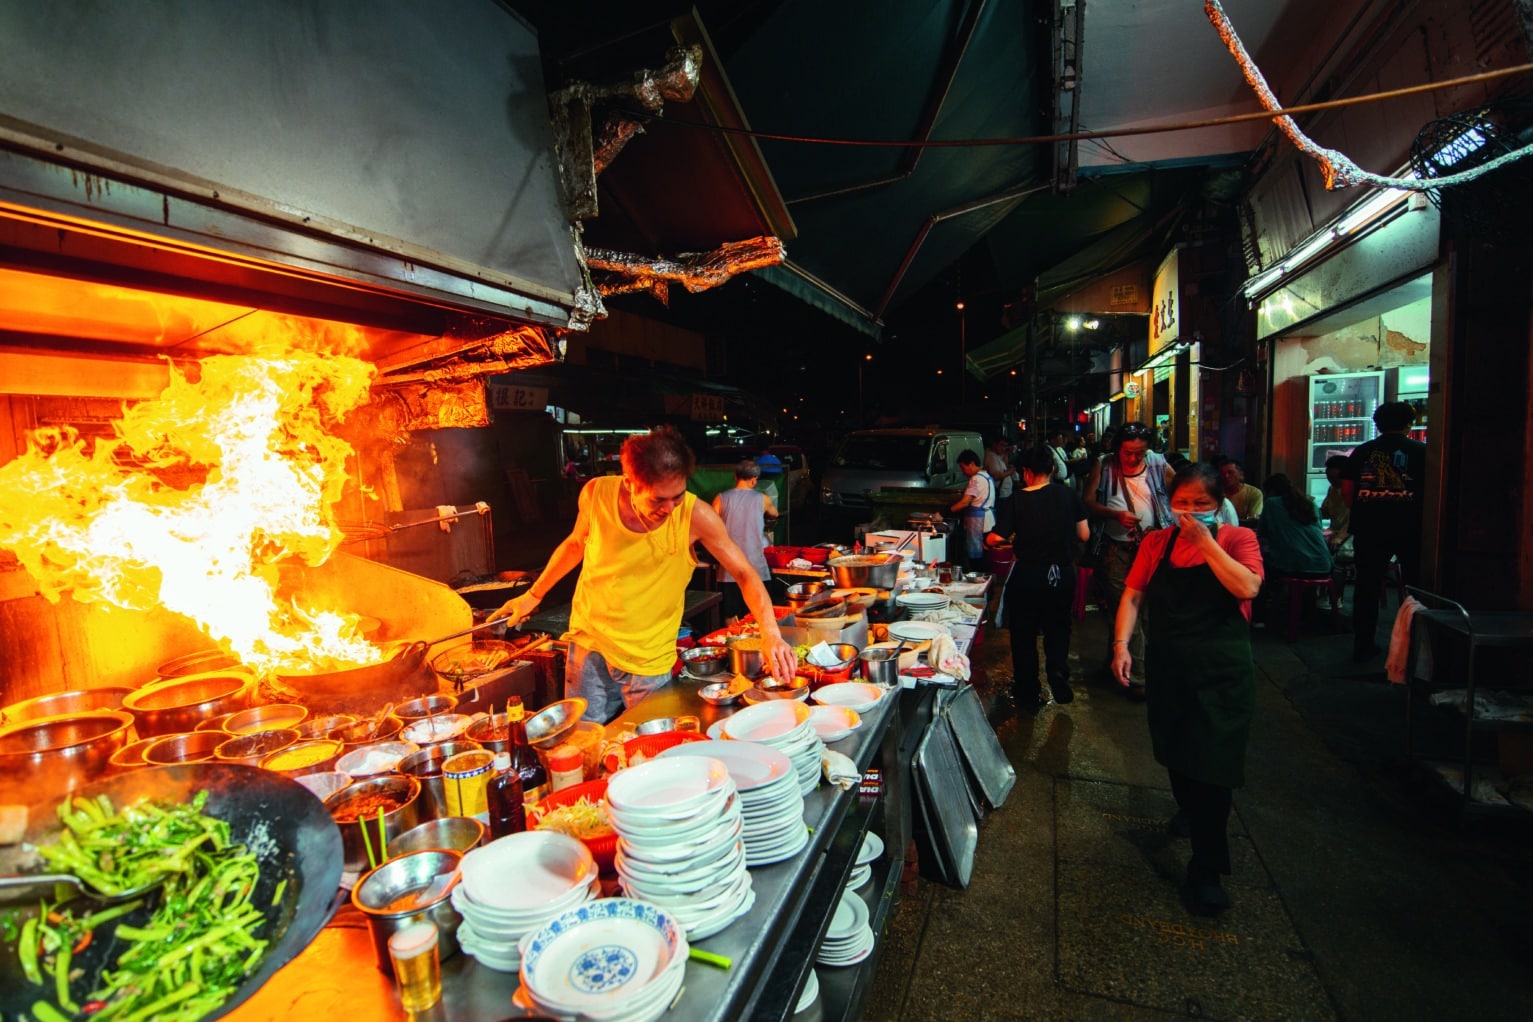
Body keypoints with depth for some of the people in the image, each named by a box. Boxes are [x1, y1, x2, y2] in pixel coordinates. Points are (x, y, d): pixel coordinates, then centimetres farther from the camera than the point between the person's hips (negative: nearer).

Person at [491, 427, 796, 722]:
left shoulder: (695, 516, -21)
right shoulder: (596, 494, -14)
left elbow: (745, 574, -14)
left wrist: (771, 636, -26)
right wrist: (533, 595, 13)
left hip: (650, 663, -2)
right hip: (589, 645, 2)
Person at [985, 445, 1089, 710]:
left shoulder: (1016, 501, -11)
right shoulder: (1069, 495, -3)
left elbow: (996, 539, -14)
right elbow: (1084, 535, 1)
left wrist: (986, 539, 9)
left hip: (1028, 575, -2)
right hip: (1064, 574, 2)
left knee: (1024, 634, 12)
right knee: (1058, 628, 22)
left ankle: (1028, 695, 20)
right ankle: (1058, 674, 3)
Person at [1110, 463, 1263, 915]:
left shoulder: (1237, 538, -4)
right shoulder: (1156, 543, 4)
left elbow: (1247, 588, -22)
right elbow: (1133, 595, 0)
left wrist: (1205, 541, -21)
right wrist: (1121, 643, -13)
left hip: (1221, 672, -3)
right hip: (1168, 668, 4)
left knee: (1211, 766, -3)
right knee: (1176, 752, 21)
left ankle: (1206, 870, 11)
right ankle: (1188, 810, 51)